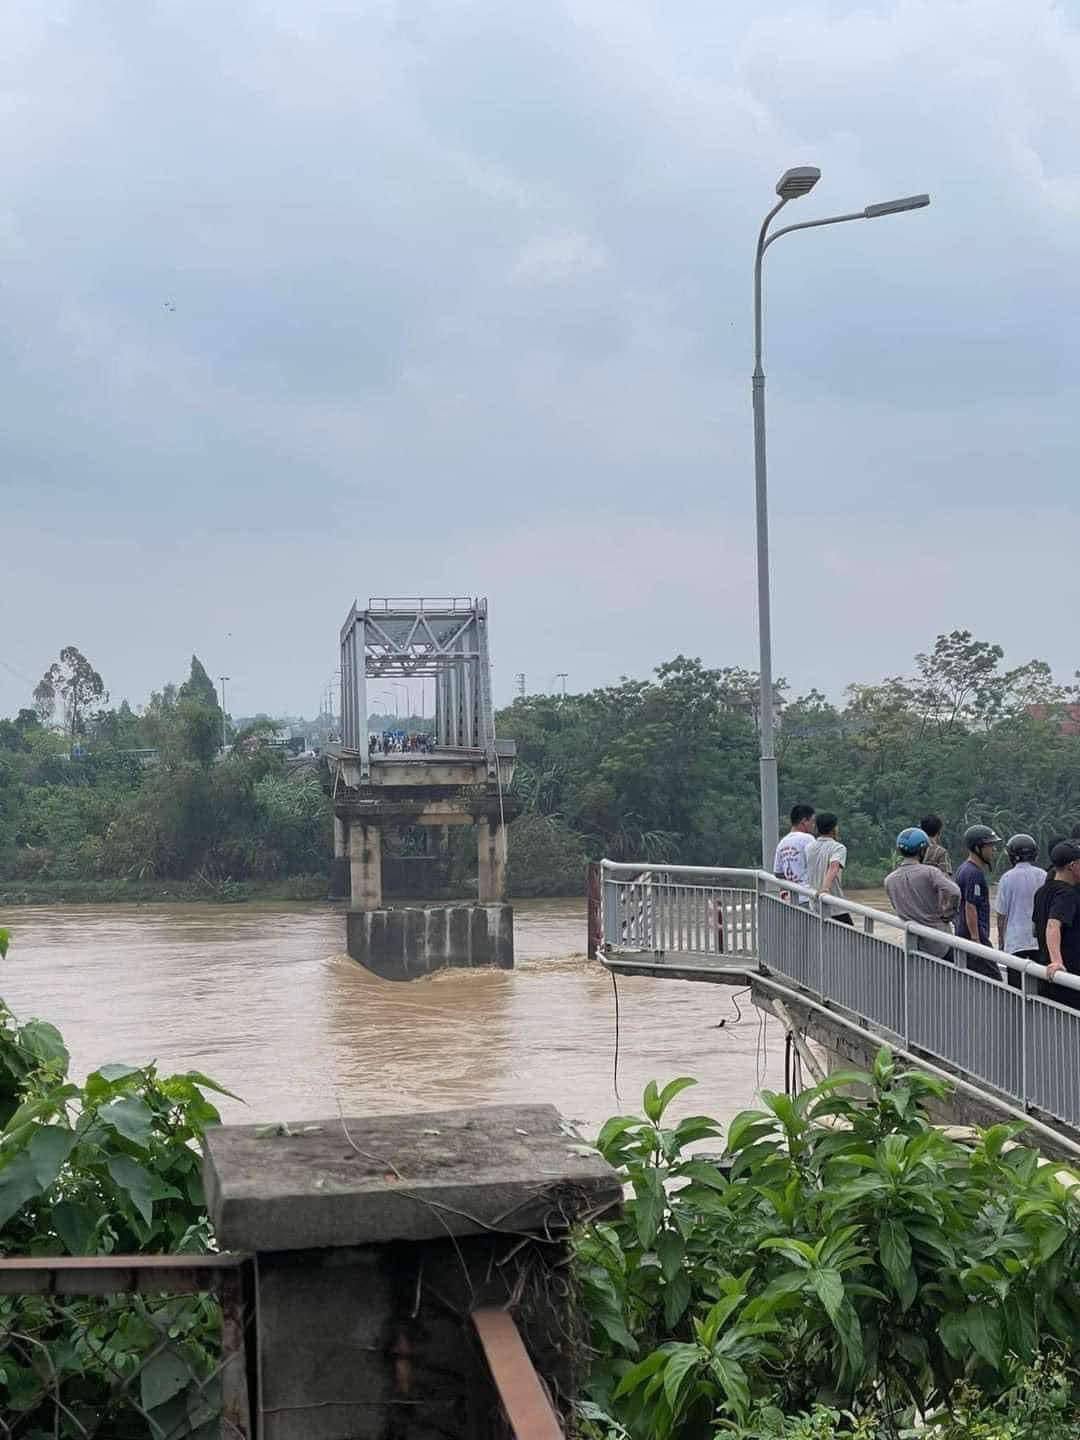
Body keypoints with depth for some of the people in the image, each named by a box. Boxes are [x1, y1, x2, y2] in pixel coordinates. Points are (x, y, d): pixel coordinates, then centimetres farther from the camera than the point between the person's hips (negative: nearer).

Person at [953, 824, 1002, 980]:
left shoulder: (964, 869, 16)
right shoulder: (974, 873, -16)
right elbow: (970, 908, -21)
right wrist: (976, 940, -22)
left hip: (962, 935, 10)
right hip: (974, 937, -10)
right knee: (993, 980, -12)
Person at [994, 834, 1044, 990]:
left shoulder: (1008, 877, -7)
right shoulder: (1043, 876, 1)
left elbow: (1001, 913, -3)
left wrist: (1001, 939, 8)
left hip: (1016, 940, -3)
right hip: (1040, 939, 3)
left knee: (1015, 985, 0)